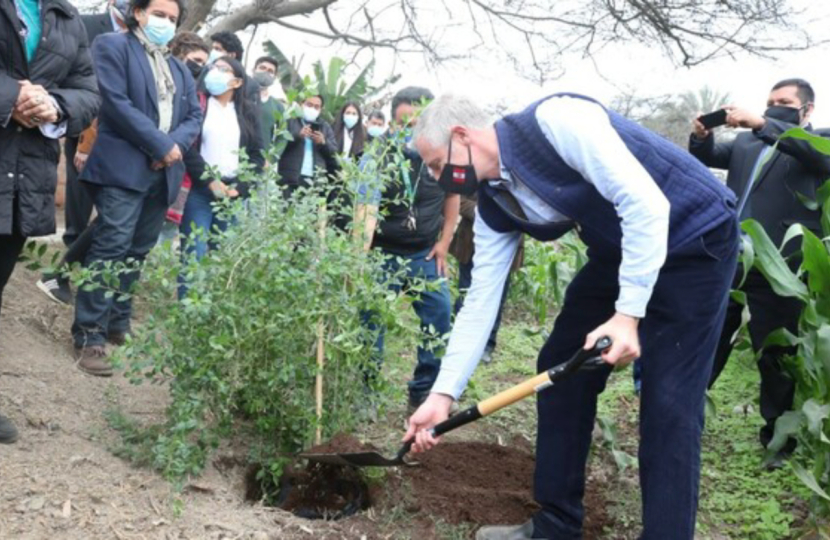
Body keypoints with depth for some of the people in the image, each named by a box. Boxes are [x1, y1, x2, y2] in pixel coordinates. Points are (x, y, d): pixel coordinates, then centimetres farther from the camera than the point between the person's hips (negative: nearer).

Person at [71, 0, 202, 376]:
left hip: (163, 172, 7)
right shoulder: (113, 46, 1)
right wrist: (161, 145, -13)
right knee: (111, 248, -11)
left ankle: (118, 325, 18)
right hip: (123, 166, -6)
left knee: (137, 252, 9)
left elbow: (194, 116, 14)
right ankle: (89, 336, -8)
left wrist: (176, 147, -7)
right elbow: (117, 103, -11)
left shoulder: (181, 70, 22)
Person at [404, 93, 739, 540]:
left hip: (695, 239, -8)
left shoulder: (554, 121, -26)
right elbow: (480, 300, 0)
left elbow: (646, 203, -30)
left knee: (667, 402, -11)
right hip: (618, 251, 8)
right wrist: (443, 393, -5)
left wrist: (627, 313, -31)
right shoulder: (493, 206, -2)